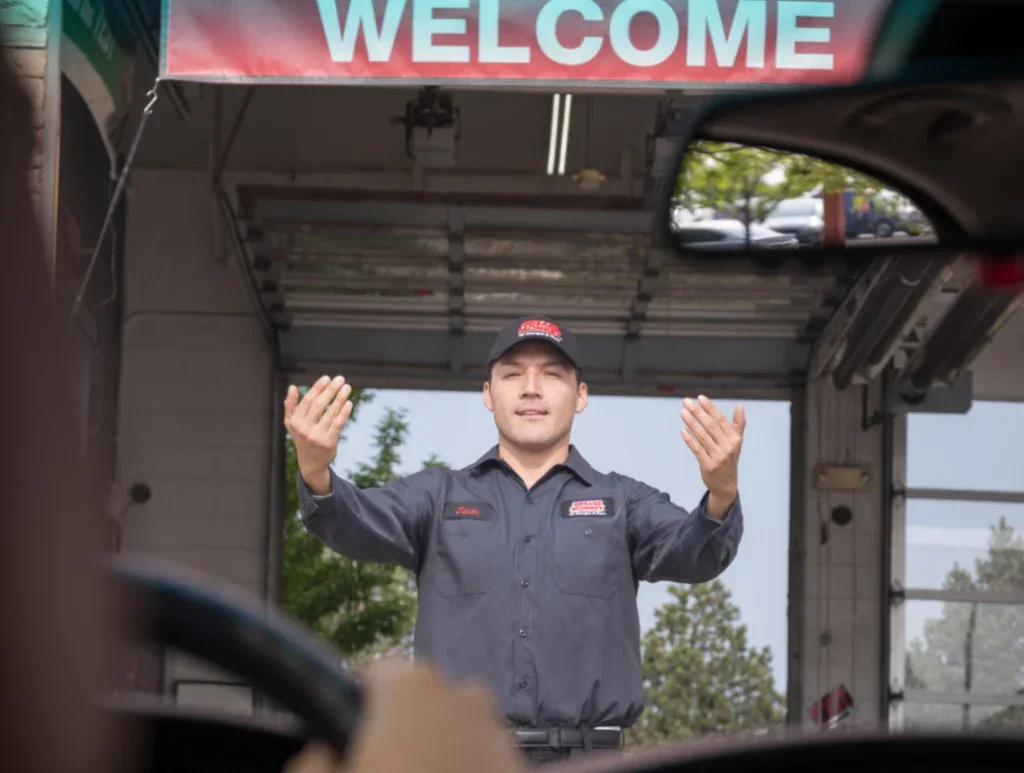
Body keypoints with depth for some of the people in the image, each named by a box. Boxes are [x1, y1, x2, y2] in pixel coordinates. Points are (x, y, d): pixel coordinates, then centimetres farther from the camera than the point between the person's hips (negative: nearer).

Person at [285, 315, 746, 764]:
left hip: (582, 767, 0)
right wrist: (316, 475, -30)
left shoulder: (622, 503, 12)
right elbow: (361, 524, -5)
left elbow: (693, 552, -5)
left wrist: (721, 496, -30)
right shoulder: (440, 495, 13)